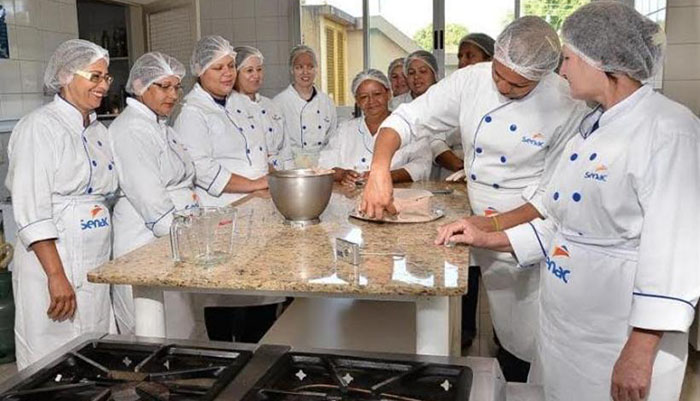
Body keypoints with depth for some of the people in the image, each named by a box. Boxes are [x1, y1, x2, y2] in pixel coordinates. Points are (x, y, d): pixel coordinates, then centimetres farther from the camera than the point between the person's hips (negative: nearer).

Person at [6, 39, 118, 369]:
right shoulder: (40, 126, -10)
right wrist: (56, 275, -20)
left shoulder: (97, 129, 13)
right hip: (53, 264, -7)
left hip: (98, 264, 7)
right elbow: (31, 211, -16)